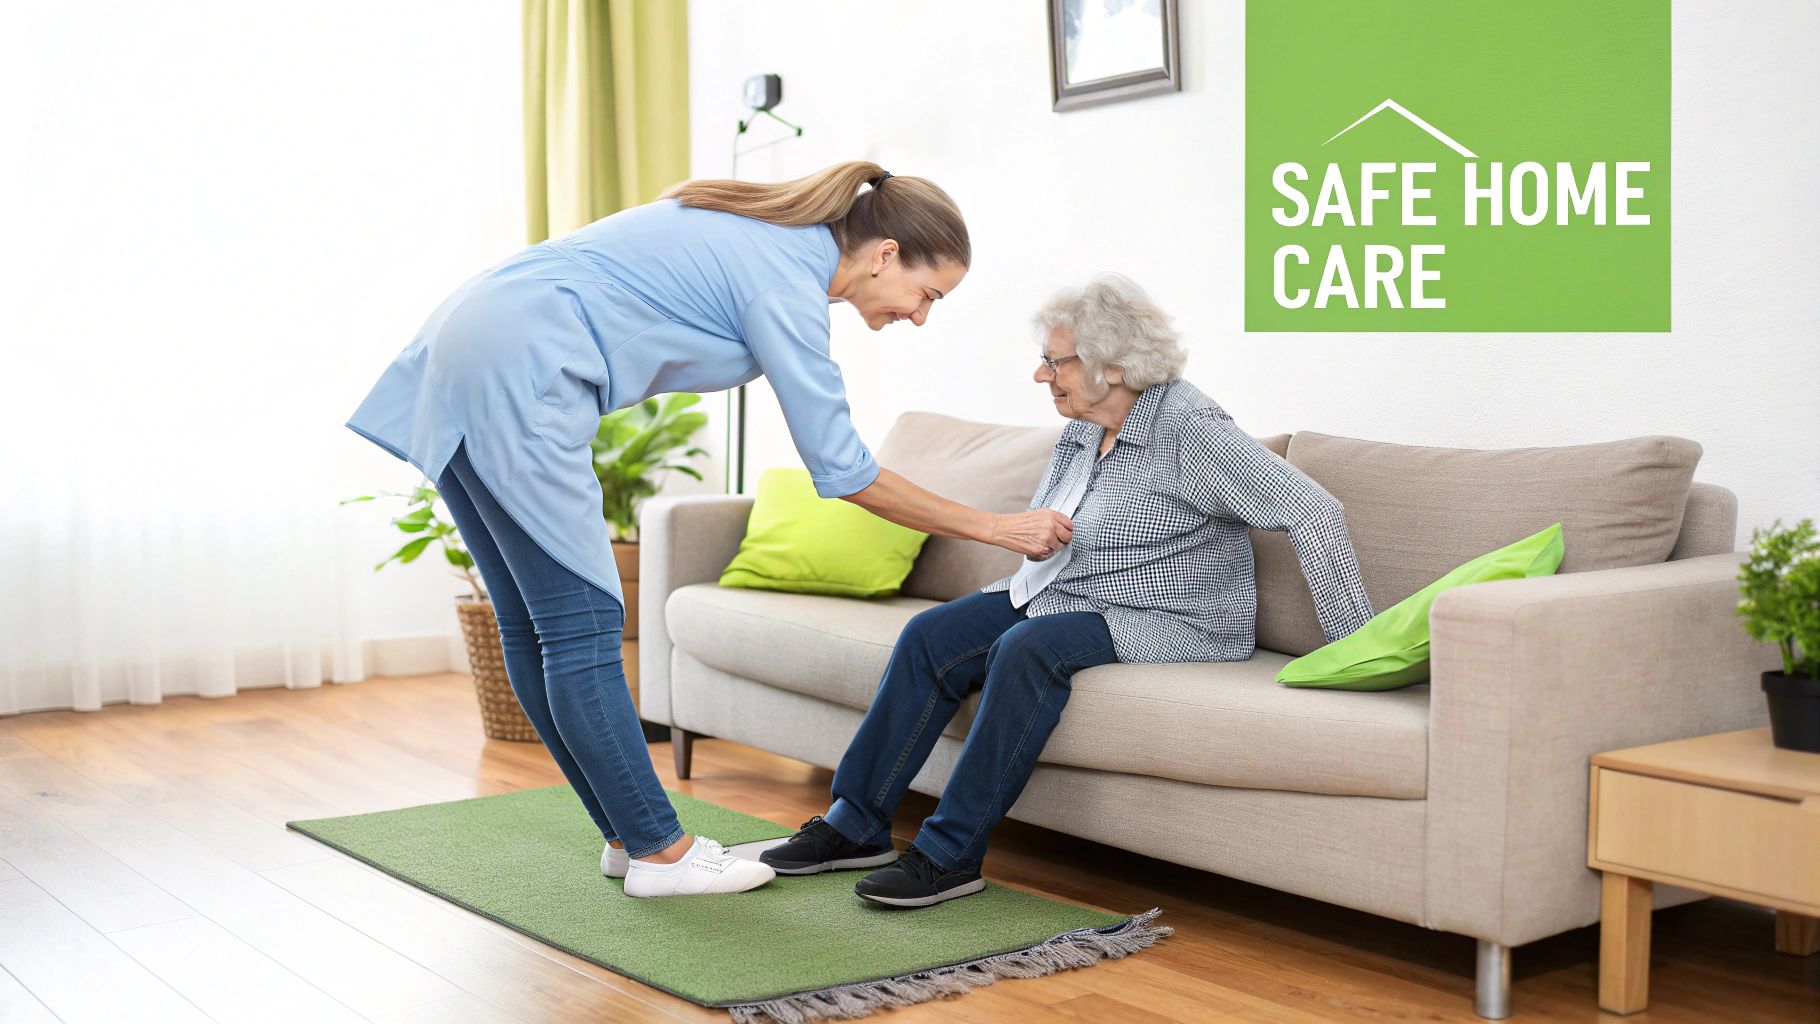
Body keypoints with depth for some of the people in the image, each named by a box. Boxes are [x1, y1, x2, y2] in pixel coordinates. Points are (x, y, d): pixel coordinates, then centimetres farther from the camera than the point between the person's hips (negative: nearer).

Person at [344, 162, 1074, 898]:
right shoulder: (787, 280, -11)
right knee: (583, 628, -5)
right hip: (516, 374, -10)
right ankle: (659, 853, 2)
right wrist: (997, 528, -4)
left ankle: (630, 835, 16)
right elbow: (842, 472, -9)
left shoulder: (768, 234, 15)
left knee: (537, 632, 9)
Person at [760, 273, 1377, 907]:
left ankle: (951, 855, -26)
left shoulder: (1190, 430, -17)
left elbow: (1313, 511, -22)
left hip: (1171, 623, -8)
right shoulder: (1080, 431, 9)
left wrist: (1354, 643, -23)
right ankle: (856, 825, -6)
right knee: (931, 635, -10)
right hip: (1064, 597, 8)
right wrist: (998, 597, 9)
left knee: (1029, 648, -33)